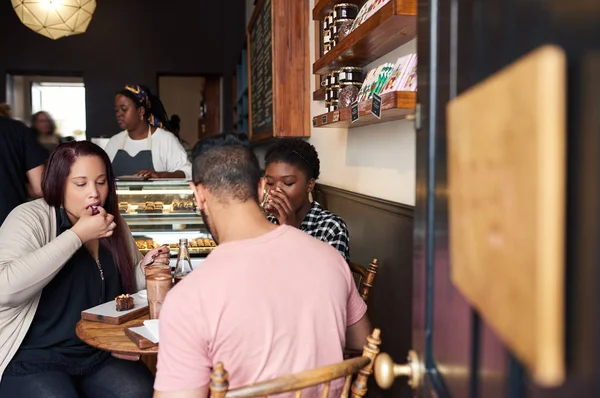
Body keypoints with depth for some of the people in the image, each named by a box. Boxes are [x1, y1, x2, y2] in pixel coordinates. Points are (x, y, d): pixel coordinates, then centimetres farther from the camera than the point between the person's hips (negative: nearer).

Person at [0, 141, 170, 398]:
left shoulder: (114, 224, 6)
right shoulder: (30, 218, -11)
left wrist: (145, 269, -4)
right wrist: (77, 235, -25)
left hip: (101, 355, 4)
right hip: (33, 359, -4)